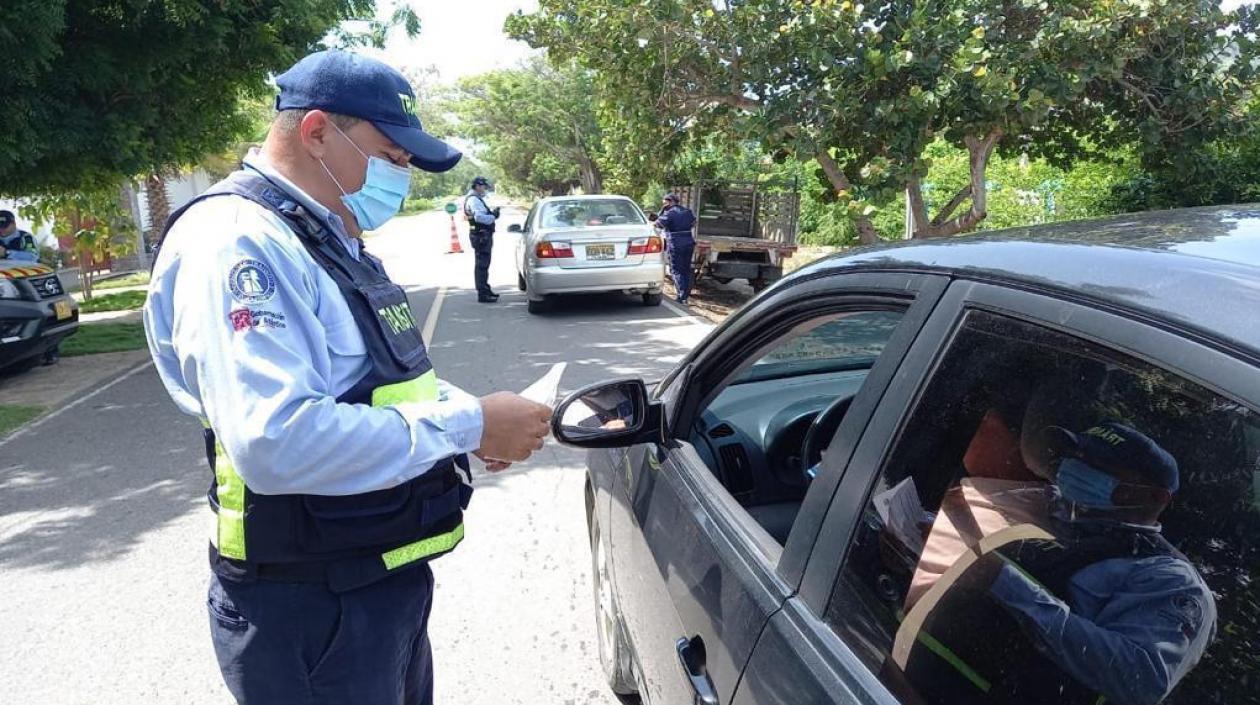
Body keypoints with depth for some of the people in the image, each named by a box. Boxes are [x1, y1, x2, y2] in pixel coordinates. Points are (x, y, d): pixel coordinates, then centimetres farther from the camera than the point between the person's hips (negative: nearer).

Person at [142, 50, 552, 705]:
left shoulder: (334, 242, 11)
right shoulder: (237, 241, -21)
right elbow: (277, 441, -34)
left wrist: (477, 416, 1)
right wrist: (467, 424, -25)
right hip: (311, 611, -9)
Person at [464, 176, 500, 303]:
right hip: (480, 236, -11)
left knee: (483, 264, 19)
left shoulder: (477, 199, 19)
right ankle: (482, 294, -8)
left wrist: (492, 214, 2)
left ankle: (485, 290, 31)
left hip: (483, 236, 11)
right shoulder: (474, 199, -15)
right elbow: (479, 216, -29)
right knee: (481, 265, -9)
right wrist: (493, 217, -19)